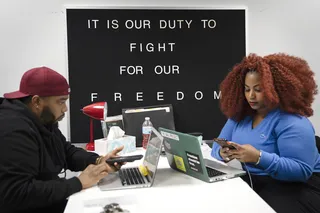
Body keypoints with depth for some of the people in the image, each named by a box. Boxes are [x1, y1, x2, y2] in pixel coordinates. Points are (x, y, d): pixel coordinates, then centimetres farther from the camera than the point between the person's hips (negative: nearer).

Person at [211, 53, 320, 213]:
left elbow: (302, 170, -23)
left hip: (296, 187, -5)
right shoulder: (239, 115, 6)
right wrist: (223, 153, -19)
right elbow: (217, 147, 5)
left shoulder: (292, 121, -16)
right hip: (249, 182, 6)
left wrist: (259, 157, -34)